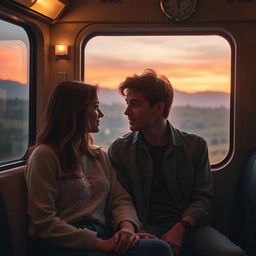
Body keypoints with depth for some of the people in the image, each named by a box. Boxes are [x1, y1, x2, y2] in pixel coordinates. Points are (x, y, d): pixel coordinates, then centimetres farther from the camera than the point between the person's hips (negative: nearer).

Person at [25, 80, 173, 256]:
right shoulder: (45, 156, -3)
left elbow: (120, 199, 13)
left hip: (101, 237, 6)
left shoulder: (100, 155, 19)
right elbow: (44, 221, -10)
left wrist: (127, 226, -11)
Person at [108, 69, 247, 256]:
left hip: (188, 225, 3)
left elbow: (203, 198, 4)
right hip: (147, 228, -2)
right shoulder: (120, 150, 7)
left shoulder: (195, 145, 9)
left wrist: (180, 228, -14)